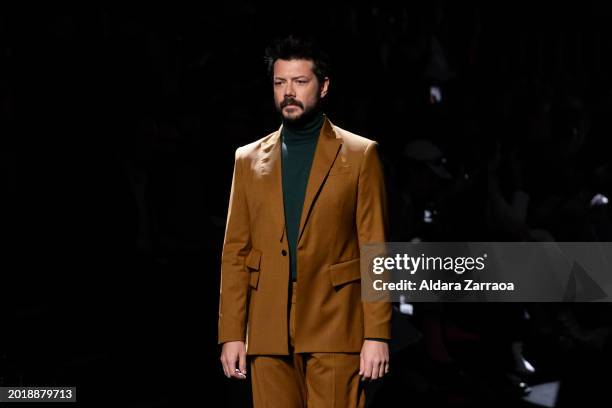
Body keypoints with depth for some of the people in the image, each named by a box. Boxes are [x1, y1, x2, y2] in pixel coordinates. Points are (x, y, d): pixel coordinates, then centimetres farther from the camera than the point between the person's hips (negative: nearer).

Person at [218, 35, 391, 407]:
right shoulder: (249, 160, 13)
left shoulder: (360, 155, 5)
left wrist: (377, 334, -7)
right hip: (269, 334, 3)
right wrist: (231, 334, 4)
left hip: (334, 333, -3)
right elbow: (235, 253, 11)